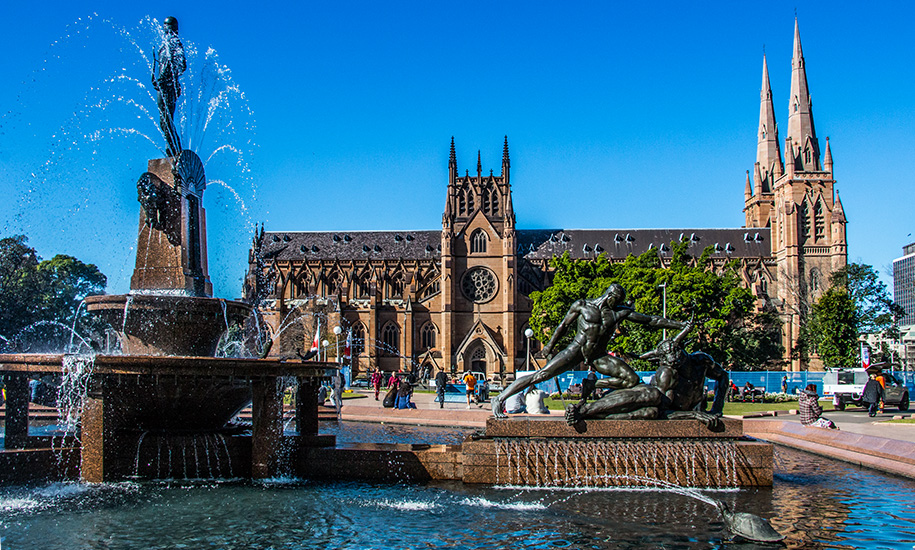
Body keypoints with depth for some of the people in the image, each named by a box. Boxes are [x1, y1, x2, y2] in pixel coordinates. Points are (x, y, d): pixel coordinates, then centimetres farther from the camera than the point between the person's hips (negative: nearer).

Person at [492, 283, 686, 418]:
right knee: (540, 375, -17)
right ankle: (499, 399, -13)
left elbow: (651, 320, 7)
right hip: (576, 350, -4)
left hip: (598, 356, 4)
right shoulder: (582, 305, 0)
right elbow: (563, 326, 9)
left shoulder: (621, 311, 6)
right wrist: (549, 347, 12)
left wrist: (678, 325, 5)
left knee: (632, 378, -12)